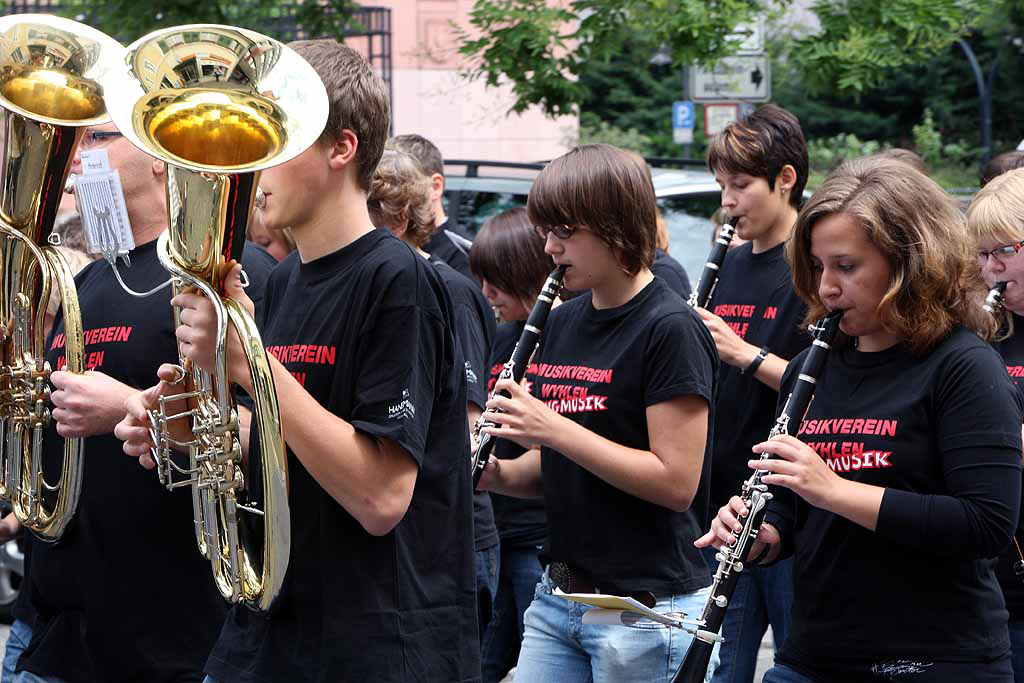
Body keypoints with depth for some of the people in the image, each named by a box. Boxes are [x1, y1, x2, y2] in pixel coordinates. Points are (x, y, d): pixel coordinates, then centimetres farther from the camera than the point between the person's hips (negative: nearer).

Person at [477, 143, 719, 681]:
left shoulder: (670, 329, -12)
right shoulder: (563, 323, 11)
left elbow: (676, 481, -18)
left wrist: (554, 428, -21)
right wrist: (500, 474, -2)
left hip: (645, 610, -7)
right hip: (558, 596, 7)